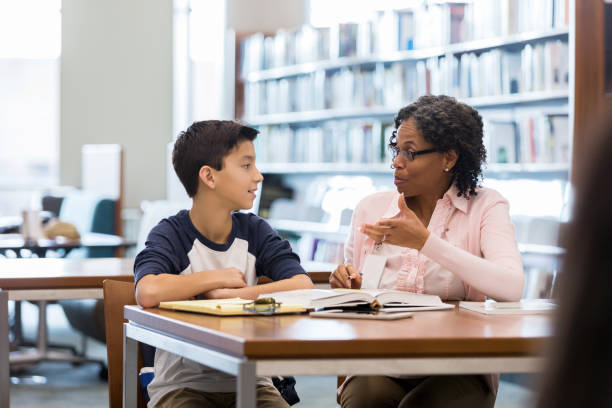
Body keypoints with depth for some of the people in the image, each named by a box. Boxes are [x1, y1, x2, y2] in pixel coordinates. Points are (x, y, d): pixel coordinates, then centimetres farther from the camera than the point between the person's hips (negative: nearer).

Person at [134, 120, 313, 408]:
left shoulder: (254, 231, 7)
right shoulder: (171, 235, -6)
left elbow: (303, 285, -8)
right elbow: (148, 293, -27)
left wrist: (232, 295, -17)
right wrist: (218, 277, -14)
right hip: (182, 384, -4)